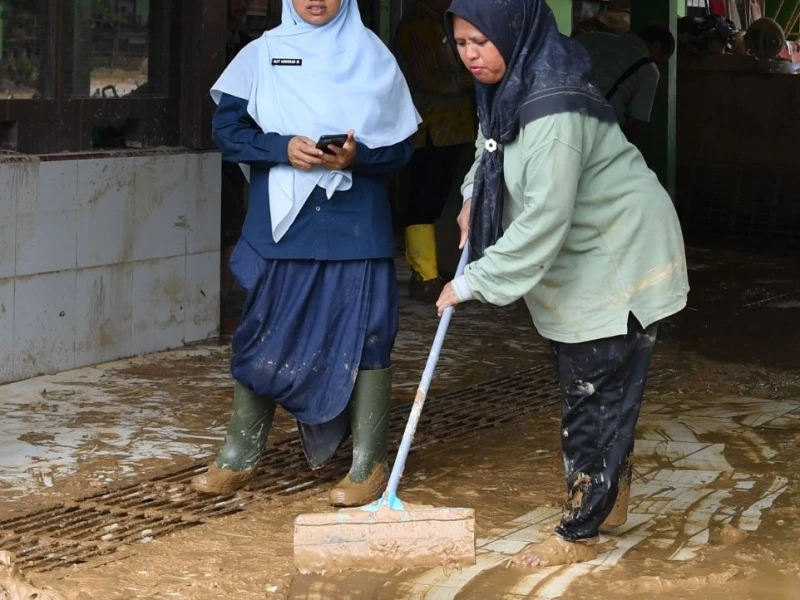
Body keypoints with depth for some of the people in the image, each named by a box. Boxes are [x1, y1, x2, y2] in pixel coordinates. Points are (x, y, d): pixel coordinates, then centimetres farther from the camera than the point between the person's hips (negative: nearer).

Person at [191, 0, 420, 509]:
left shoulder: (373, 56, 1)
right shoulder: (263, 53, 4)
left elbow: (401, 145, 1)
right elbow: (227, 129, 2)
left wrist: (359, 156, -19)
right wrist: (282, 147, -15)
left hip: (355, 229, -1)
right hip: (281, 225, 1)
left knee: (362, 339, -1)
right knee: (265, 338, 7)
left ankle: (369, 466, 9)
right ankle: (241, 457, 19)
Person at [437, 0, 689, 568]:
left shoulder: (555, 108, -31)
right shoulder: (508, 84, 0)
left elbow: (543, 217, -31)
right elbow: (494, 144, 24)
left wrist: (474, 283, -25)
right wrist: (474, 197, 9)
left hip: (619, 259, -10)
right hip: (578, 258, 10)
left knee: (596, 398, -4)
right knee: (590, 389, 17)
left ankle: (578, 534, 4)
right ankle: (608, 500, 30)